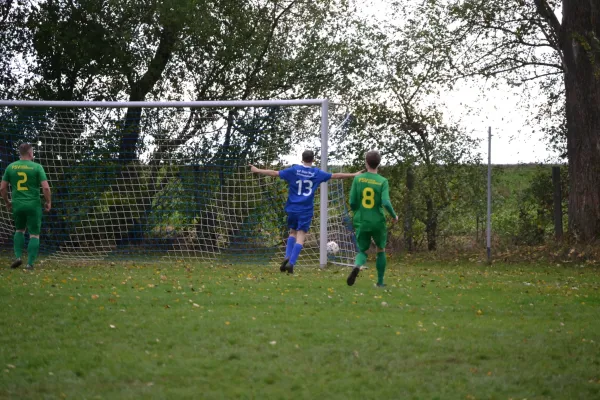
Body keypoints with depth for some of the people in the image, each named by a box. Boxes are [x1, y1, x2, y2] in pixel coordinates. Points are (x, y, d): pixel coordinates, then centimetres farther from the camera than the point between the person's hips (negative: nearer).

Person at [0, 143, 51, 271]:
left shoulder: (11, 167, 5)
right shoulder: (37, 167, -5)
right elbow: (46, 187, -11)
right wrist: (48, 202, 4)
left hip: (17, 205, 3)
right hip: (33, 205, -3)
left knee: (19, 230, 24)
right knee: (34, 234, 5)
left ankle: (18, 257, 7)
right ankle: (30, 264, -2)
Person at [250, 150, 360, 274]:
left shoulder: (293, 170, 0)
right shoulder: (317, 173, 0)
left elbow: (274, 173, 1)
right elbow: (336, 176, 6)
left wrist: (257, 170, 12)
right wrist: (354, 175, 17)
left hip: (292, 208, 2)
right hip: (306, 210, -2)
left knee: (293, 232, 20)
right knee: (300, 238, -2)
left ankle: (287, 257, 1)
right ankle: (291, 263, -15)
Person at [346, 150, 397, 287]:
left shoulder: (358, 179, -4)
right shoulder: (383, 181, -8)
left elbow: (352, 202, -3)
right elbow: (386, 202, -18)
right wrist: (394, 216, 1)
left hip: (361, 222, 1)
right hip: (378, 222, -1)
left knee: (362, 251, 13)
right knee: (381, 250, 21)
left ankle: (357, 266, -22)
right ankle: (380, 282, 23)